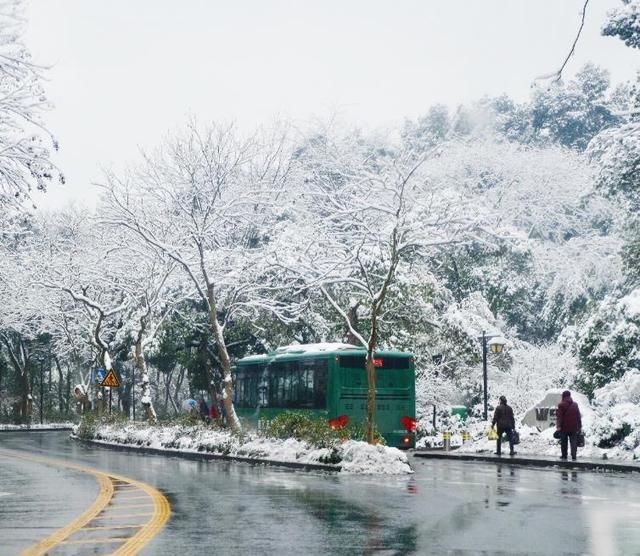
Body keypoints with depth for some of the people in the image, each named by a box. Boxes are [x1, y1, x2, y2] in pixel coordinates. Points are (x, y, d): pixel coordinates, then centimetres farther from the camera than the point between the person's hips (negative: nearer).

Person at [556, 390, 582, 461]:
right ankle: (574, 456, -6)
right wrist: (579, 426, 16)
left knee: (564, 442, 8)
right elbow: (579, 416, 11)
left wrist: (558, 426, -12)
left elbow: (559, 416, -13)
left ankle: (564, 455, 12)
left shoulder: (561, 405, -9)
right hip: (573, 428, 3)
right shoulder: (575, 405, 7)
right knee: (573, 442, 3)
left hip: (564, 427, -3)